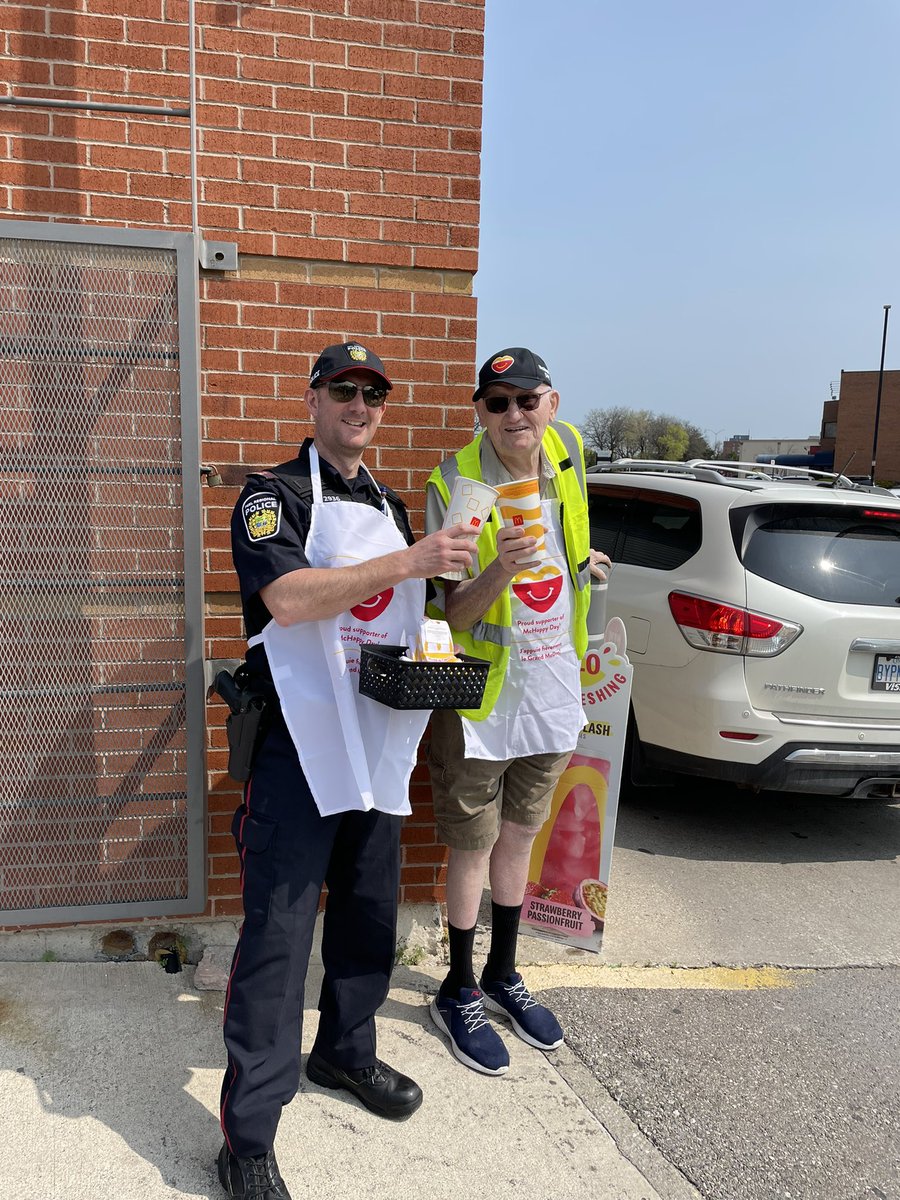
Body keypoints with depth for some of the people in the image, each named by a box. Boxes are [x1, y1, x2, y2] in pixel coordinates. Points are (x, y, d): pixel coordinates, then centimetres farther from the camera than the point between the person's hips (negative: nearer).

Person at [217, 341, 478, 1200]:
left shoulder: (389, 507, 17)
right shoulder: (273, 494, -5)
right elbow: (286, 598, -23)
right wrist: (408, 562, -24)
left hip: (380, 743, 7)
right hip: (298, 746, -7)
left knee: (369, 916, 17)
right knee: (278, 933, -3)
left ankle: (346, 1052, 39)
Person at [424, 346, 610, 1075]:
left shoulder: (567, 453, -2)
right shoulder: (456, 485, -18)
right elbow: (454, 613, -22)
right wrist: (500, 571, -37)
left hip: (552, 688, 5)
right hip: (481, 698, -5)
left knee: (519, 835, 19)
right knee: (475, 846, 8)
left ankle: (503, 975, 39)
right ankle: (459, 993, 30)